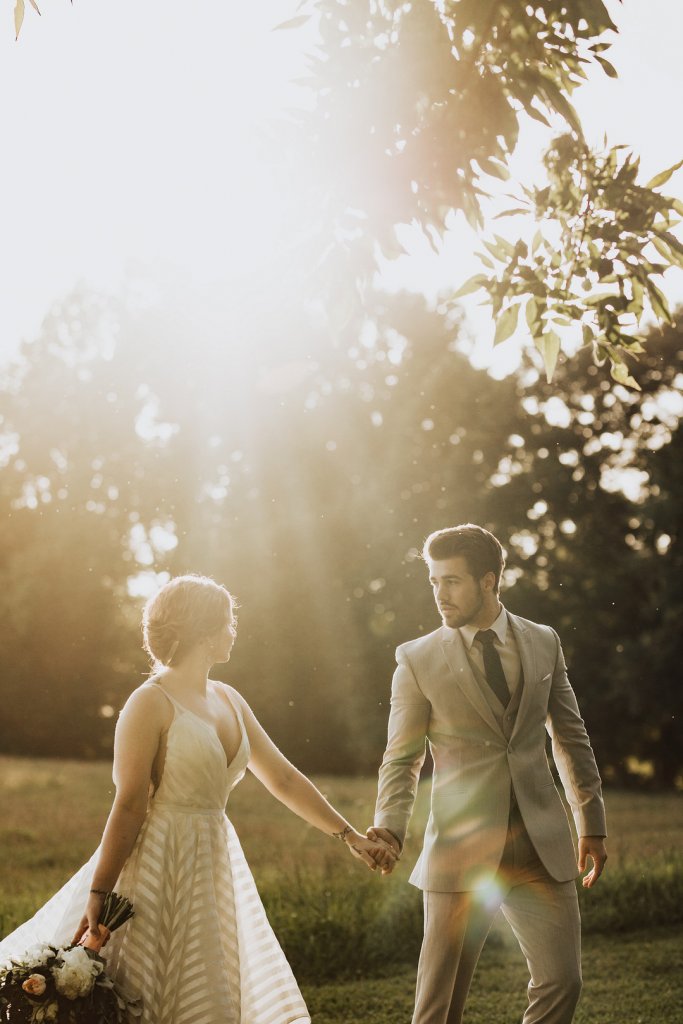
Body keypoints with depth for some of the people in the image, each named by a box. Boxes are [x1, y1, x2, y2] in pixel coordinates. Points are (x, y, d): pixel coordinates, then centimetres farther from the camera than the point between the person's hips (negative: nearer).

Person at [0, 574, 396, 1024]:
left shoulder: (229, 701, 10)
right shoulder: (151, 703, -13)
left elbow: (283, 778, 14)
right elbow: (128, 806, -16)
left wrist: (350, 836, 11)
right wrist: (98, 895, -16)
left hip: (214, 871, 8)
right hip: (162, 870, -7)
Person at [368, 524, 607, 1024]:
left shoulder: (544, 643, 7)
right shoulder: (417, 659, -1)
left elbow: (571, 738, 14)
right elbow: (402, 760, 0)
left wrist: (592, 824, 14)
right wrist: (389, 831, -16)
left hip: (541, 847, 3)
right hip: (463, 849, -2)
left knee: (562, 981, 2)